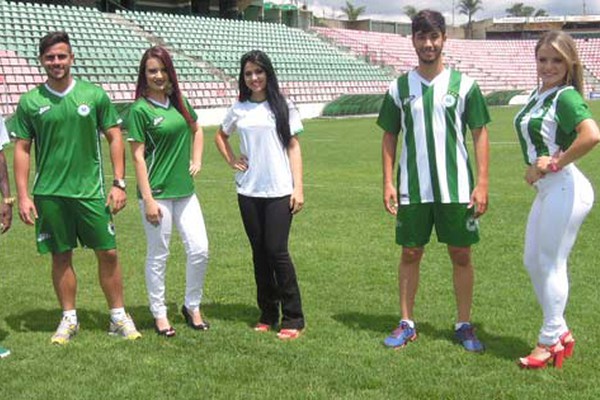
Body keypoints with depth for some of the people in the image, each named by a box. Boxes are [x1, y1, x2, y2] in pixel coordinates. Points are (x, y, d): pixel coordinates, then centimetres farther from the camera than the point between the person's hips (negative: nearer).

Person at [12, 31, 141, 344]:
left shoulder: (94, 95, 1)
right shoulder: (30, 102, 2)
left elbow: (114, 138, 5)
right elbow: (22, 149, 4)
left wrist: (119, 183, -2)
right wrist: (23, 195, -2)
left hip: (90, 190, 0)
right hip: (49, 193, 0)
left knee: (108, 253, 1)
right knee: (61, 256, 8)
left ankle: (119, 317, 16)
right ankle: (69, 319, 23)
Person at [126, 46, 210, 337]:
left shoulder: (179, 101, 8)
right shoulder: (140, 110, -9)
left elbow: (197, 130, 26)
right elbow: (138, 156, -11)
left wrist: (196, 160, 11)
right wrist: (148, 199, -15)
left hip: (184, 190, 6)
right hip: (157, 192, -6)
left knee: (200, 250, 4)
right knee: (158, 255, 5)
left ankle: (192, 307, 22)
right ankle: (159, 314, 20)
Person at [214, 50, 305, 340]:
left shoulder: (283, 107, 0)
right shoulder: (238, 109, 8)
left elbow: (293, 147, 1)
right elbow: (220, 136, 25)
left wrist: (298, 187, -6)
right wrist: (231, 160, 8)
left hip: (279, 191, -3)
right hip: (248, 191, 3)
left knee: (277, 251, -8)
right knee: (259, 252, 9)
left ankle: (293, 318, 2)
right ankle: (268, 314, 20)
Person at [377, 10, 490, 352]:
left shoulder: (463, 84, 0)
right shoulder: (399, 88, 4)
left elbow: (480, 133, 0)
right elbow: (390, 136, 9)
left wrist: (482, 183, -6)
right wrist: (388, 182, 1)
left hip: (456, 188, -1)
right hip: (413, 190, 1)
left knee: (461, 255, 5)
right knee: (410, 254, 8)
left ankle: (464, 325, 19)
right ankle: (407, 324, 20)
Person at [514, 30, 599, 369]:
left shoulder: (566, 97, -14)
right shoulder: (538, 94, 12)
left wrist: (555, 164, -20)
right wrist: (536, 168, 2)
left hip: (565, 188, -10)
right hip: (546, 189, 10)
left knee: (551, 263, -2)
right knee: (533, 262, 14)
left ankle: (550, 342, 10)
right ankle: (561, 332, 26)